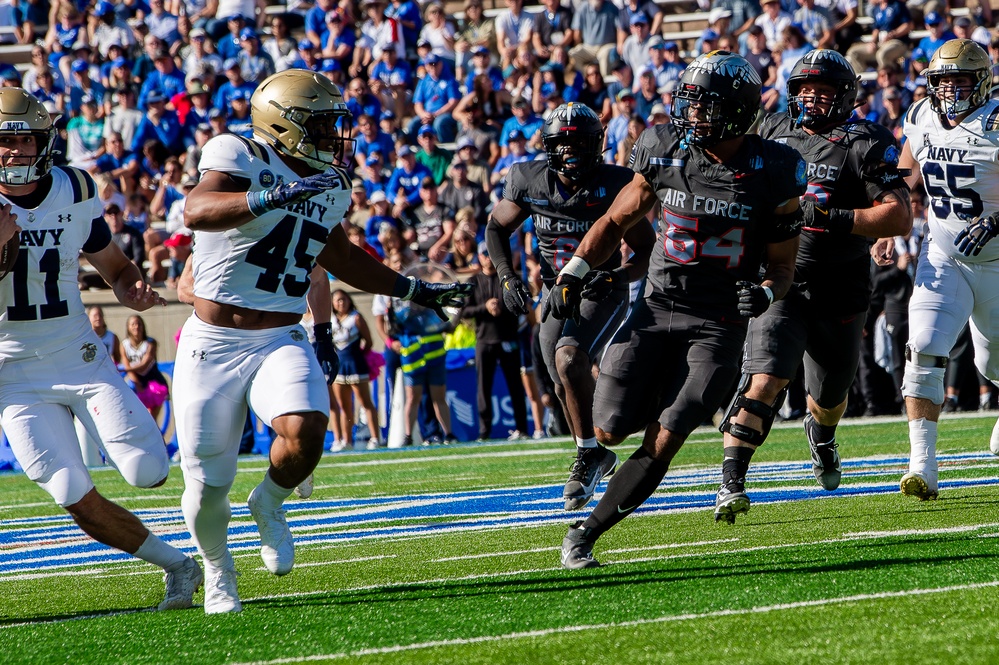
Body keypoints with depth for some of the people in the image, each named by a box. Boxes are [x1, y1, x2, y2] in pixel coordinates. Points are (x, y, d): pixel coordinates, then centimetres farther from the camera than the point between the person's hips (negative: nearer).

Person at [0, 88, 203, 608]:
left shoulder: (74, 194, 1)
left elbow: (114, 267, 14)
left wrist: (133, 291, -8)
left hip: (80, 355, 2)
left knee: (147, 473, -15)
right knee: (78, 500, -9)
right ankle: (176, 564, 10)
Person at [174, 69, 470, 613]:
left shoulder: (329, 186, 9)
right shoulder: (239, 157, -13)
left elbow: (339, 256, 29)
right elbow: (196, 211, -34)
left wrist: (412, 290, 30)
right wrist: (272, 197, -46)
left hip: (281, 341, 4)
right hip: (213, 343, -4)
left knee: (305, 430, -27)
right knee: (207, 485, 1)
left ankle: (270, 502, 7)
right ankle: (217, 569, 33)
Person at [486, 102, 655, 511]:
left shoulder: (614, 186, -16)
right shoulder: (530, 181, -8)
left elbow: (646, 250, -8)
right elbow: (497, 228, 7)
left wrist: (619, 276, -28)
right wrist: (507, 277, -8)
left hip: (602, 293, -5)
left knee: (570, 358, -29)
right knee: (566, 385, 8)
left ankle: (588, 454, -15)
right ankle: (596, 459, 35)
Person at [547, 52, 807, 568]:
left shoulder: (771, 175, -7)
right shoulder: (666, 154, -1)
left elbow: (783, 266, 2)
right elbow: (616, 222, 13)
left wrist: (765, 293, -20)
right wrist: (572, 273, 0)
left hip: (718, 326, -3)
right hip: (657, 310, 3)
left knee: (663, 442, -14)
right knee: (611, 430, -4)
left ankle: (585, 533, -4)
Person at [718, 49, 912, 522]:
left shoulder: (866, 146, -8)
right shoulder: (773, 133, 5)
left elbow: (900, 218, -17)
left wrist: (833, 218, -25)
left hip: (840, 292, 0)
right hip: (781, 282, 0)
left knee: (829, 393, 19)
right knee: (766, 380, -20)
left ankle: (820, 434, 55)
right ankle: (731, 483, -23)